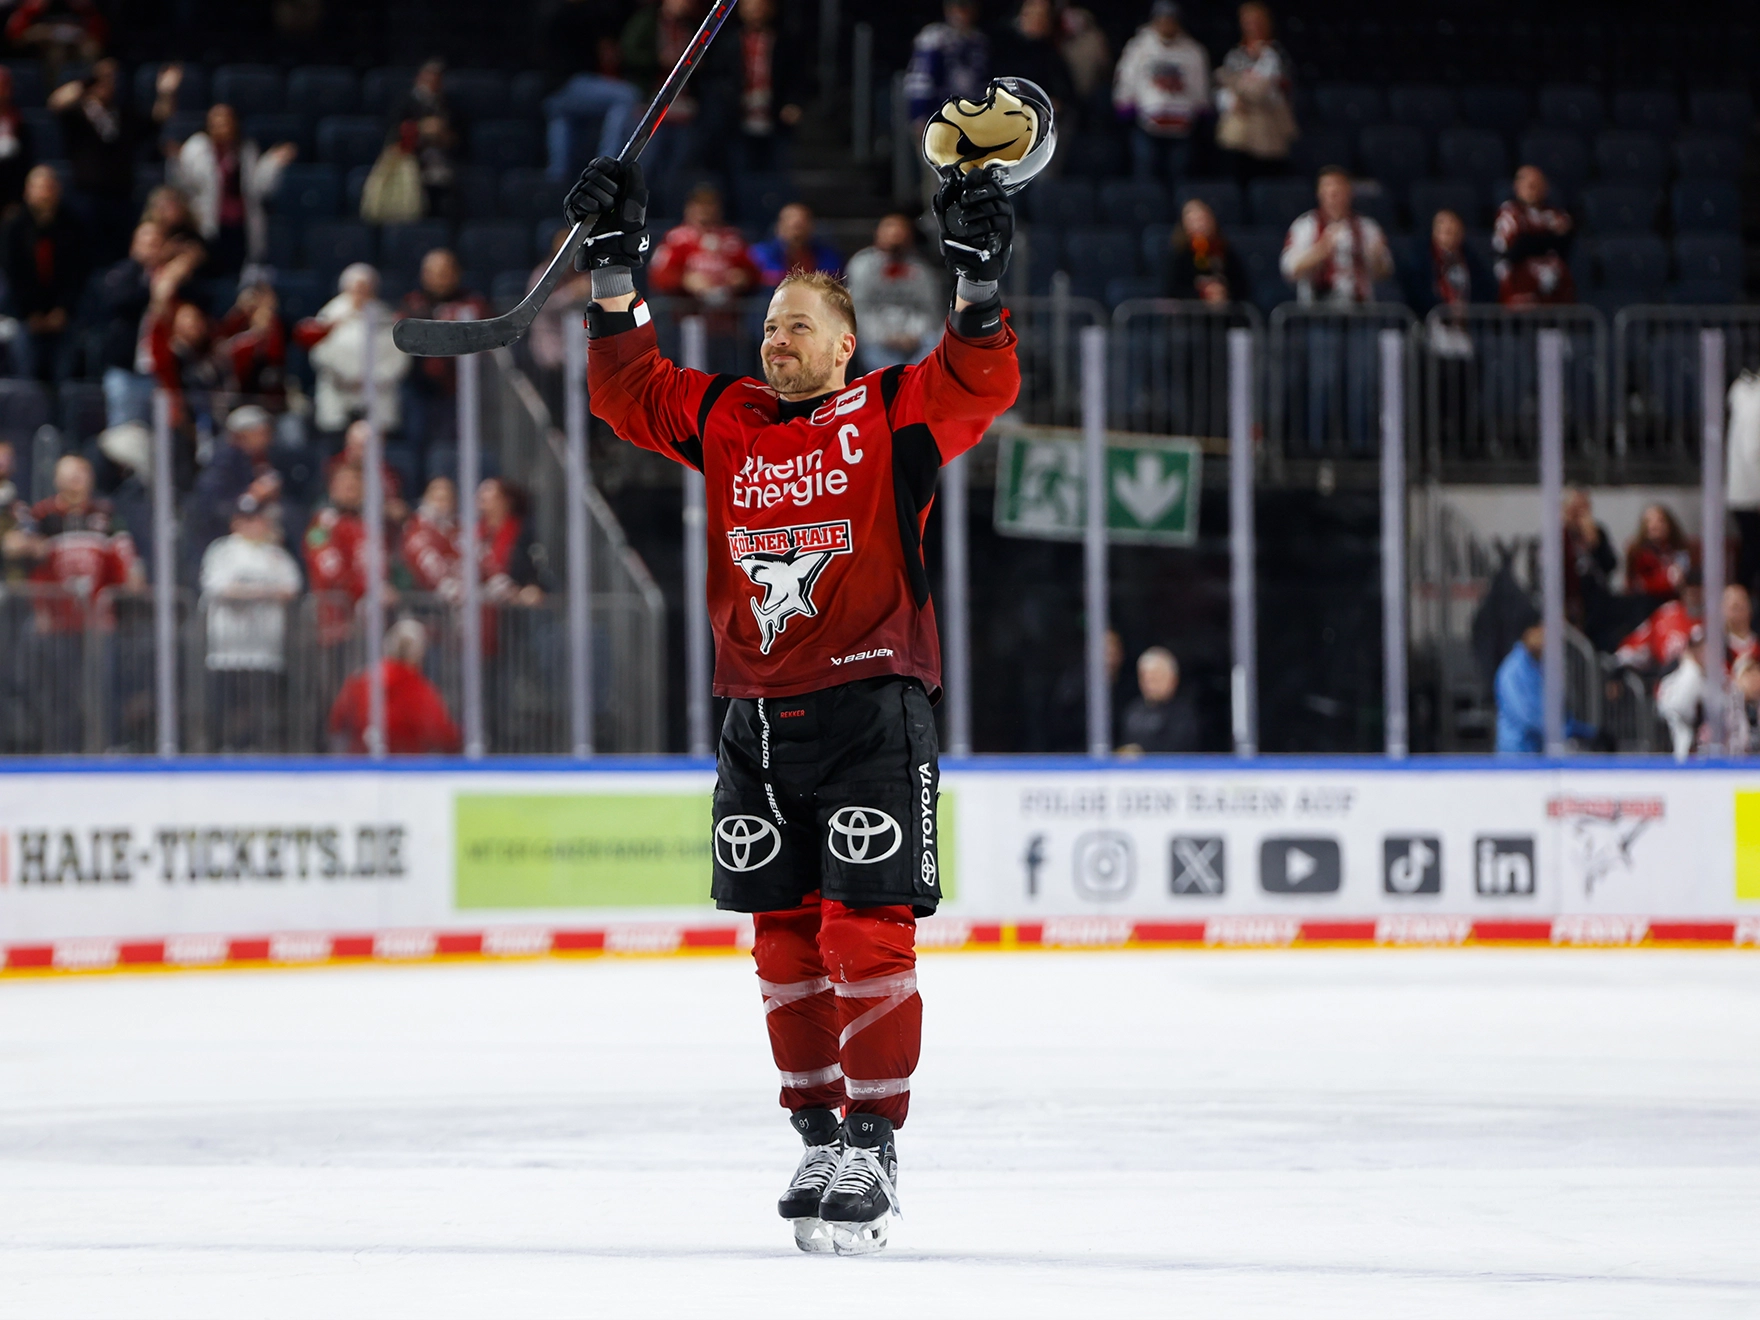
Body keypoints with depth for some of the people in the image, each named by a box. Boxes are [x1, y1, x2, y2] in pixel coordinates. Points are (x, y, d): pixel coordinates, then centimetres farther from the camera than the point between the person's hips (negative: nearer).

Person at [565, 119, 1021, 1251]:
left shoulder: (895, 416, 0)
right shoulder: (725, 419, 13)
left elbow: (979, 387, -13)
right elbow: (631, 390, 12)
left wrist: (979, 277, -27)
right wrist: (617, 265, 3)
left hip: (869, 709, -5)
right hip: (758, 717, 5)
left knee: (866, 930, -9)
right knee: (785, 934, 8)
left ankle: (873, 1146, -6)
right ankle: (820, 1133, 17)